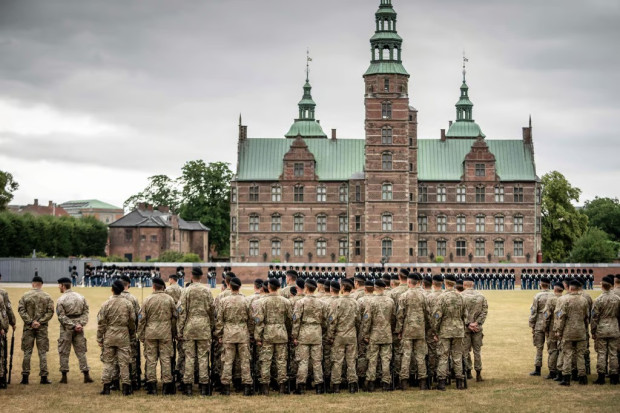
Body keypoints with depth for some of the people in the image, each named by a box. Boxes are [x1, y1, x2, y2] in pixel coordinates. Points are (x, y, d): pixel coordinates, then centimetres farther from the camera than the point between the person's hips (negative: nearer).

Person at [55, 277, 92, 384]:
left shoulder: (61, 300, -9)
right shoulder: (81, 297, 6)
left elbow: (62, 317, -13)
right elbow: (85, 312, 2)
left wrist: (73, 326, -12)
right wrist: (81, 324, -5)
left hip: (66, 328, -4)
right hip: (79, 328, 4)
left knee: (64, 352, 6)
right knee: (81, 351, 9)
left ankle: (64, 376, 7)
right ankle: (86, 375, 6)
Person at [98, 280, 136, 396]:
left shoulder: (106, 304, -6)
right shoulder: (127, 304, -1)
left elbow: (101, 323, -5)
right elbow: (132, 321, 5)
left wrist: (99, 338, 3)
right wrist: (132, 337, 17)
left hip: (109, 336, -1)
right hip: (123, 337, 1)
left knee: (108, 361, 7)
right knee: (124, 362, 4)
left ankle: (106, 387, 7)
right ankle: (126, 387, 5)